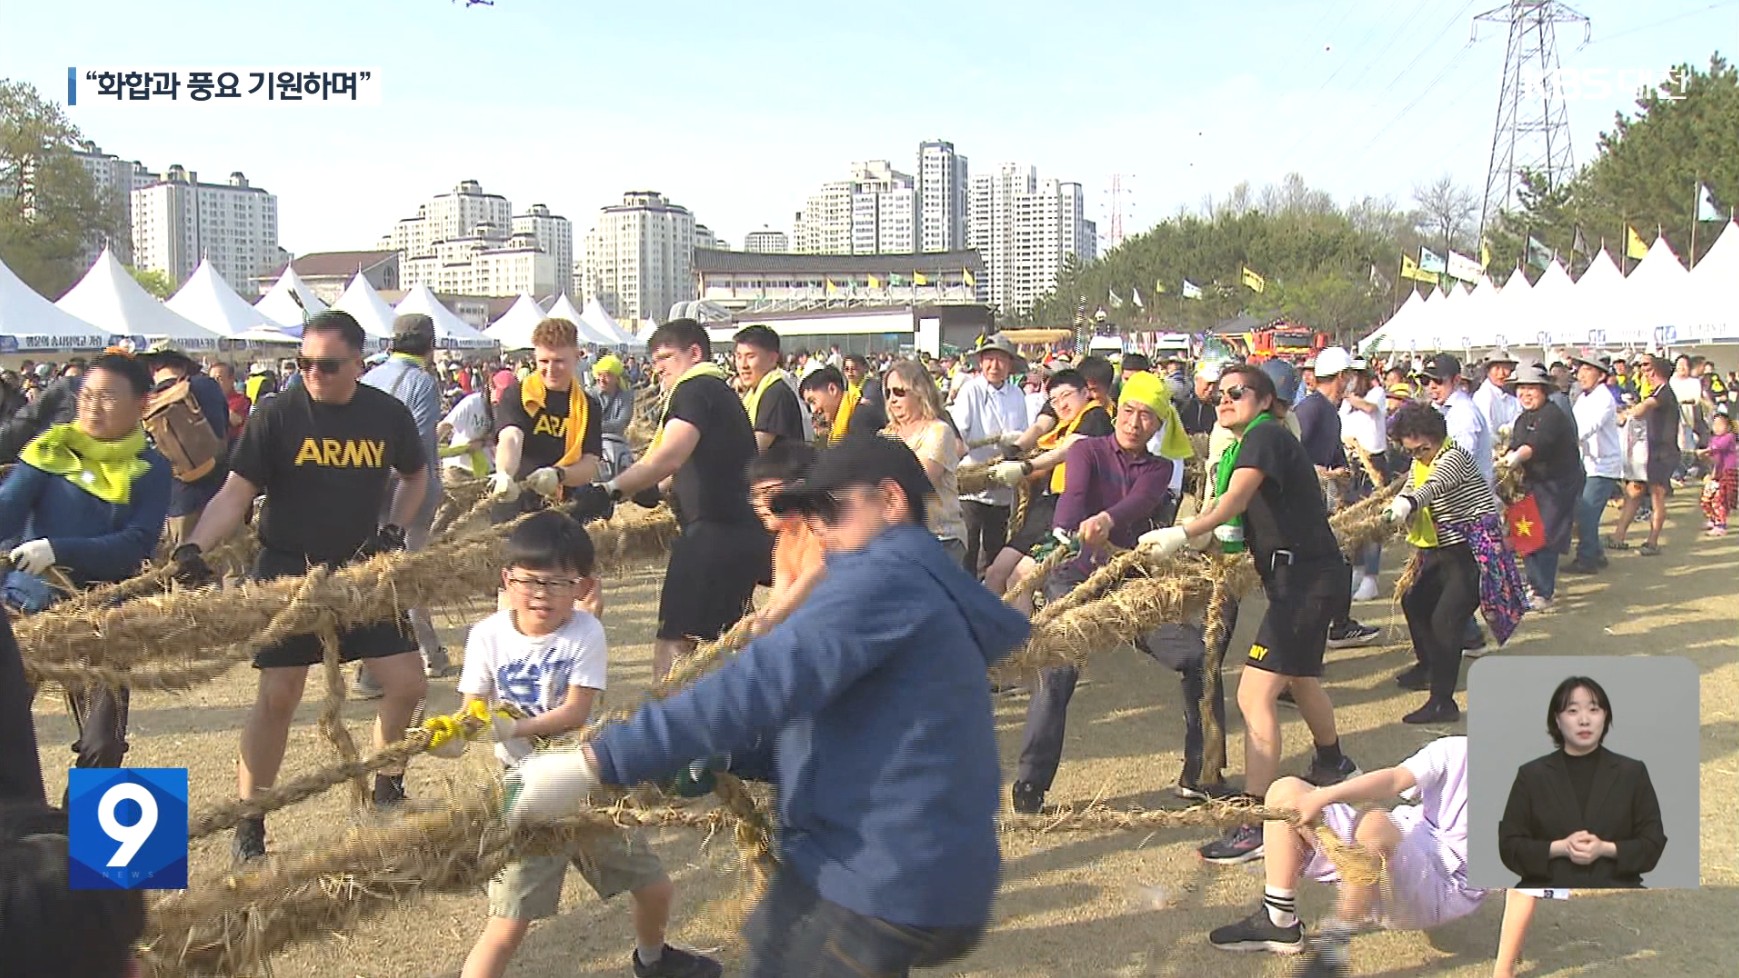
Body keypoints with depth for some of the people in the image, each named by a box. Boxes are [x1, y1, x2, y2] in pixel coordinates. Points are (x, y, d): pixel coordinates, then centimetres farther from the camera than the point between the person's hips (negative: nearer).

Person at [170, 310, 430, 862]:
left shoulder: (389, 416, -2)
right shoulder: (277, 416, -10)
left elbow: (415, 476, 17)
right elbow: (236, 493, -12)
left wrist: (395, 530, 2)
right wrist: (195, 547, -27)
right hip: (287, 572, -3)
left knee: (408, 684, 1)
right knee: (278, 694, -5)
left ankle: (388, 788, 26)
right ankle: (249, 826, 9)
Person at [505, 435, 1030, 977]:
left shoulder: (885, 578, -15)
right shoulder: (924, 584, 20)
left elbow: (762, 682, -26)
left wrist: (595, 762, -28)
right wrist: (720, 758, 18)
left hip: (887, 885, -10)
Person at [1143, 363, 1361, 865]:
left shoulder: (1265, 436, -16)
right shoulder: (1245, 447, 16)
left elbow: (1234, 501, -33)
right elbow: (1239, 520, 11)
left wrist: (1183, 533, -46)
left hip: (1307, 577, -11)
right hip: (1308, 575, 11)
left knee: (1255, 695, -17)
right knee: (1301, 677, 33)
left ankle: (1255, 826, -17)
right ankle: (1333, 764, 59)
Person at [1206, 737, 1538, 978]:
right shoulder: (1455, 752, 0)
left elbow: (1523, 891, -14)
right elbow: (1394, 779, -9)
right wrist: (1323, 796, -25)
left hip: (1436, 894, -6)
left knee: (1373, 825, -38)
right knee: (1286, 790, -2)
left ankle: (1333, 947, -24)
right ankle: (1279, 924, 1)